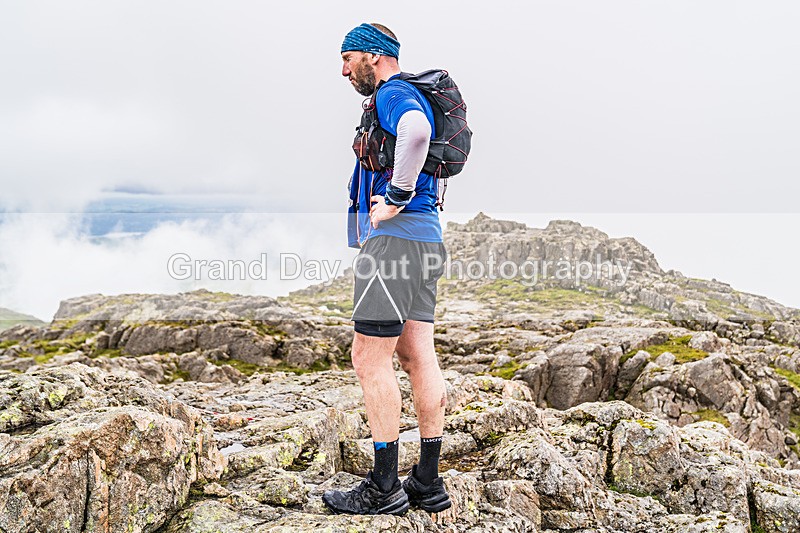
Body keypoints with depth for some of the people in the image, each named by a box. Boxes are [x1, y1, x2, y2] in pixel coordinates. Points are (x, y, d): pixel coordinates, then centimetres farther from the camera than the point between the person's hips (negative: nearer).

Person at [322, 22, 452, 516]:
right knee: (419, 358, 8)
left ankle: (384, 489, 0)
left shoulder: (393, 94, -8)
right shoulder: (405, 98, 25)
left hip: (395, 237, -10)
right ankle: (429, 484, 13)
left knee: (370, 359, -7)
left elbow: (417, 131, -33)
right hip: (424, 238, 10)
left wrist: (396, 197, -23)